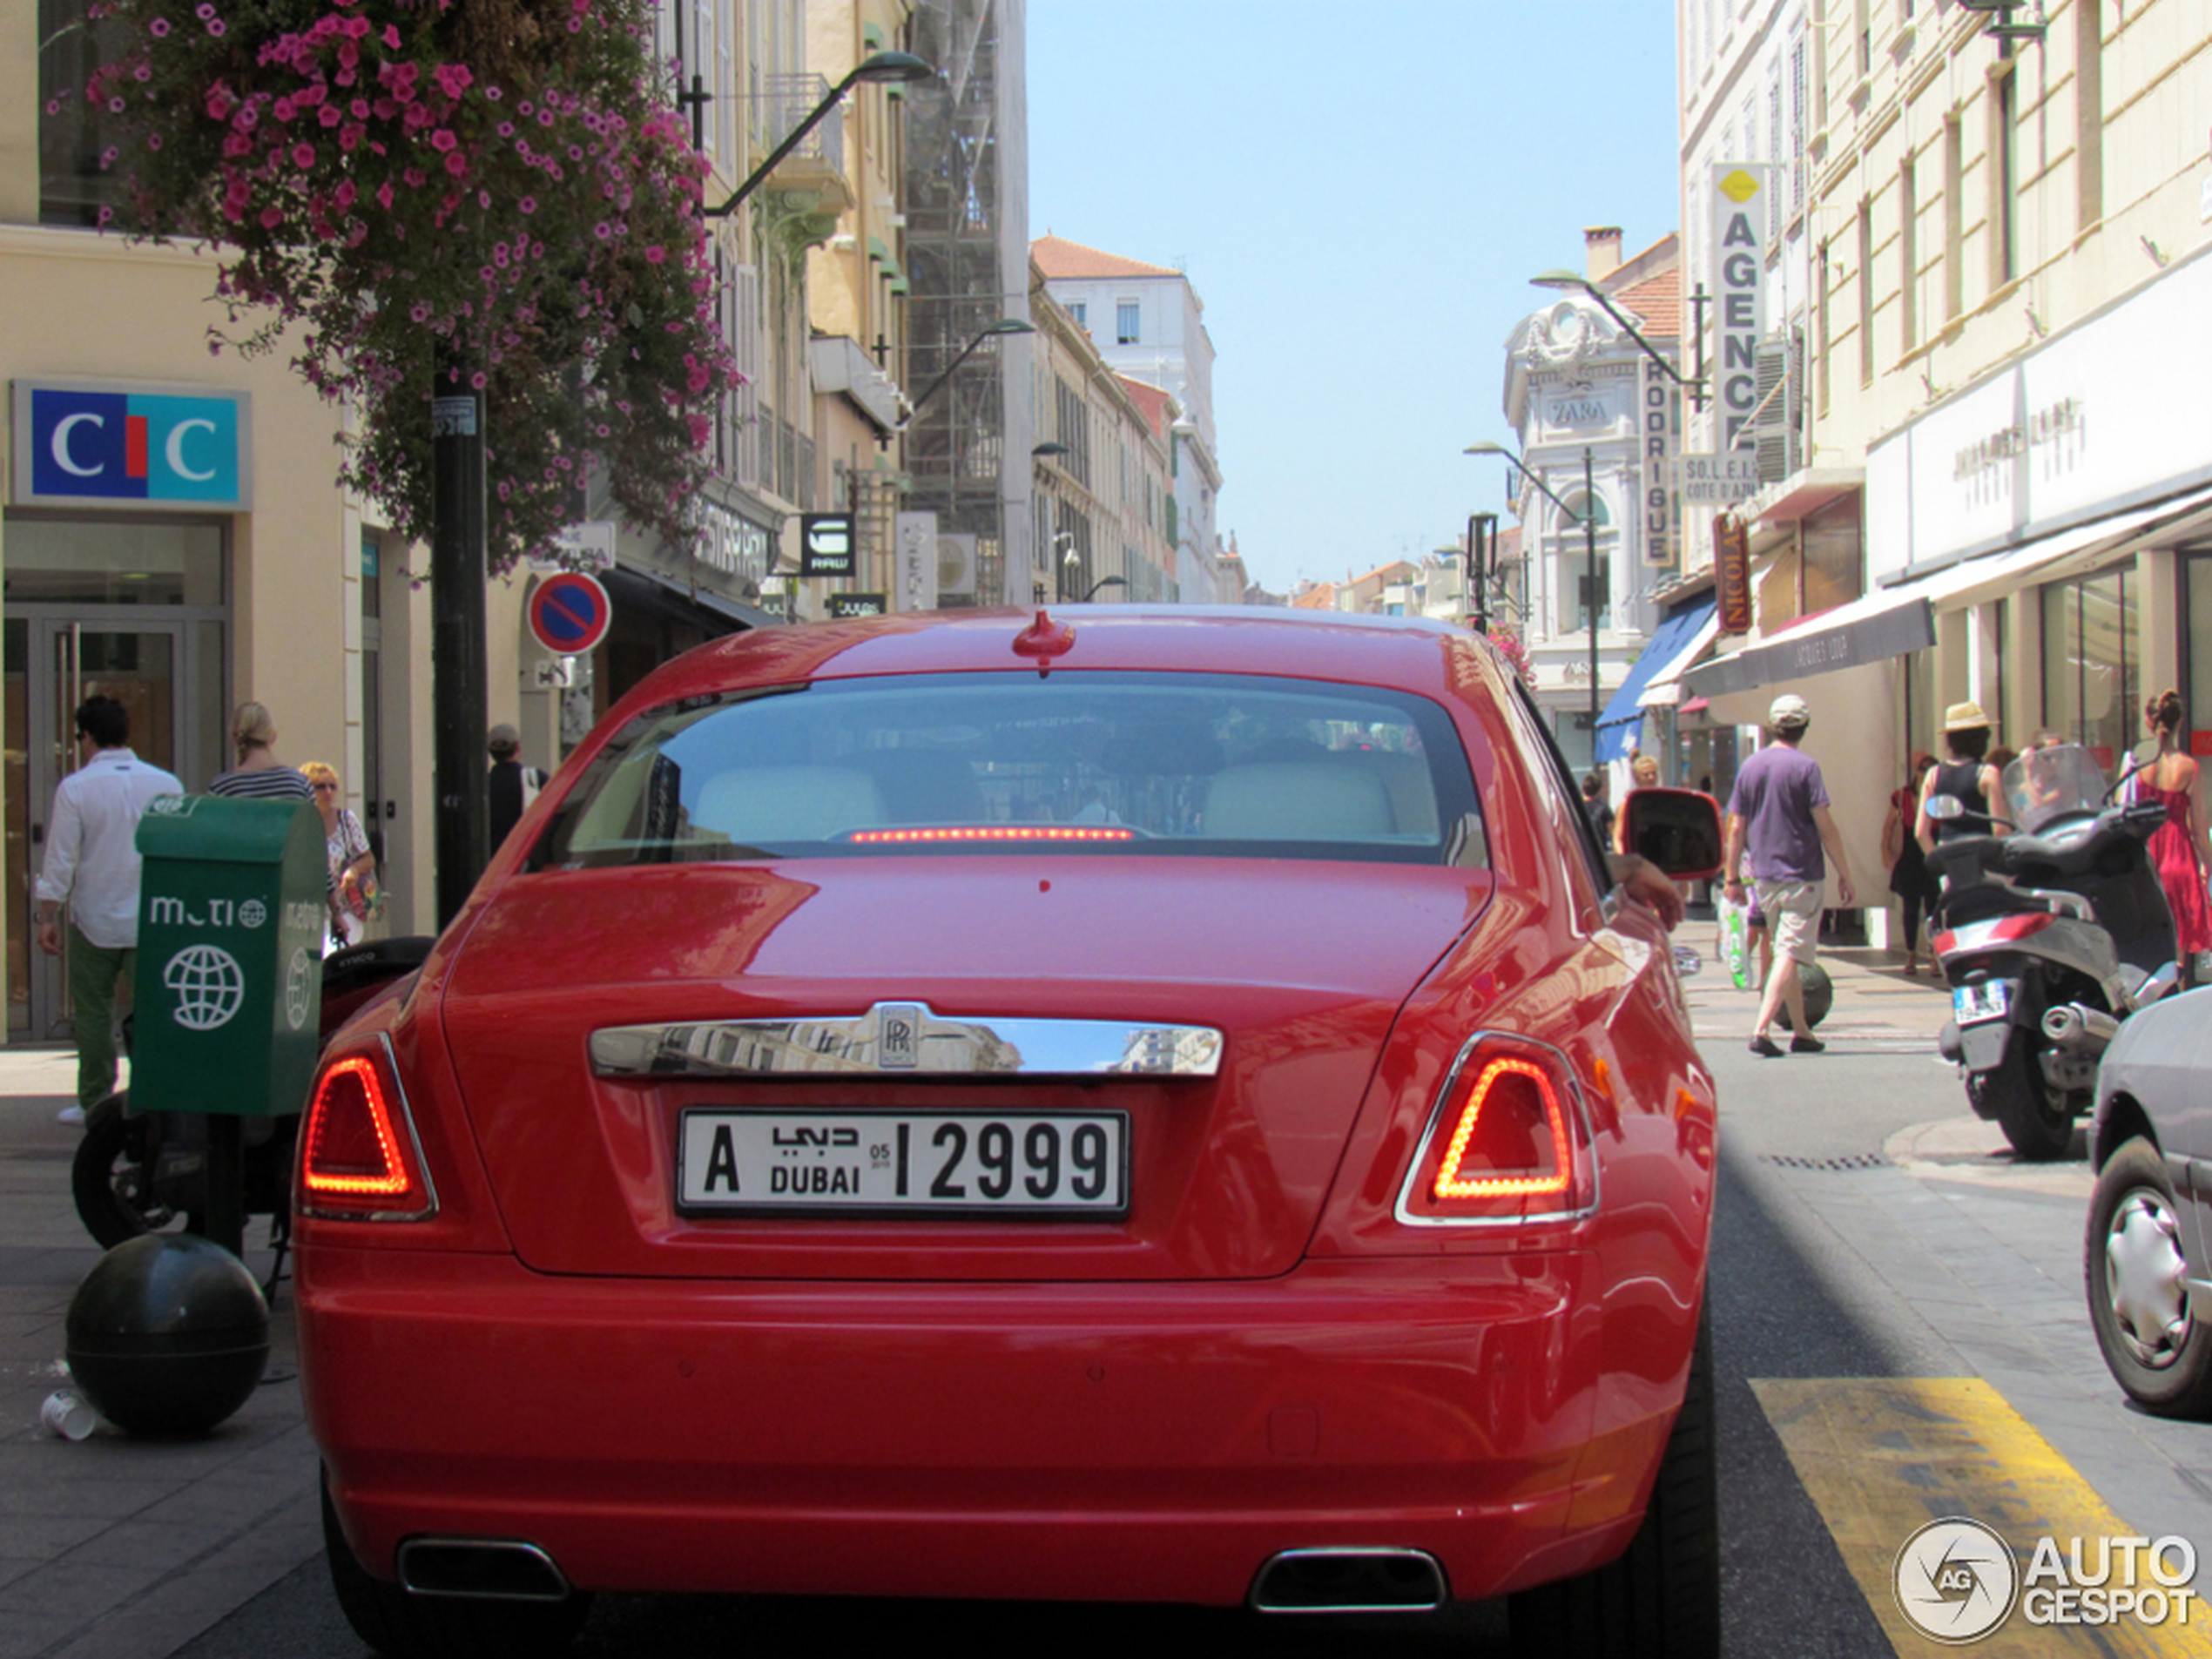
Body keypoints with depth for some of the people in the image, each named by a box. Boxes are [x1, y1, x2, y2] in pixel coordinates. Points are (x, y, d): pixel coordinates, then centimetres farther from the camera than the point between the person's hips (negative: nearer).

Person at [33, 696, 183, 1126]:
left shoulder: (75, 788, -8)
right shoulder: (165, 784, 0)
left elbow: (60, 860, -8)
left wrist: (47, 917, 0)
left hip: (95, 921, -2)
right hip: (154, 922, 2)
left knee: (94, 1011, 9)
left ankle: (94, 1102, 14)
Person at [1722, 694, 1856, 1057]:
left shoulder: (1750, 767, 6)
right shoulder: (1804, 767, -10)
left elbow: (1736, 829, 7)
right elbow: (1825, 827, -12)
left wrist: (1732, 878, 13)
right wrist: (1845, 875, -6)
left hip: (1764, 878, 6)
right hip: (1802, 875, -6)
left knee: (1786, 954, 17)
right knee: (1791, 955, -6)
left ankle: (1801, 1031, 21)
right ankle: (1761, 1030, -18)